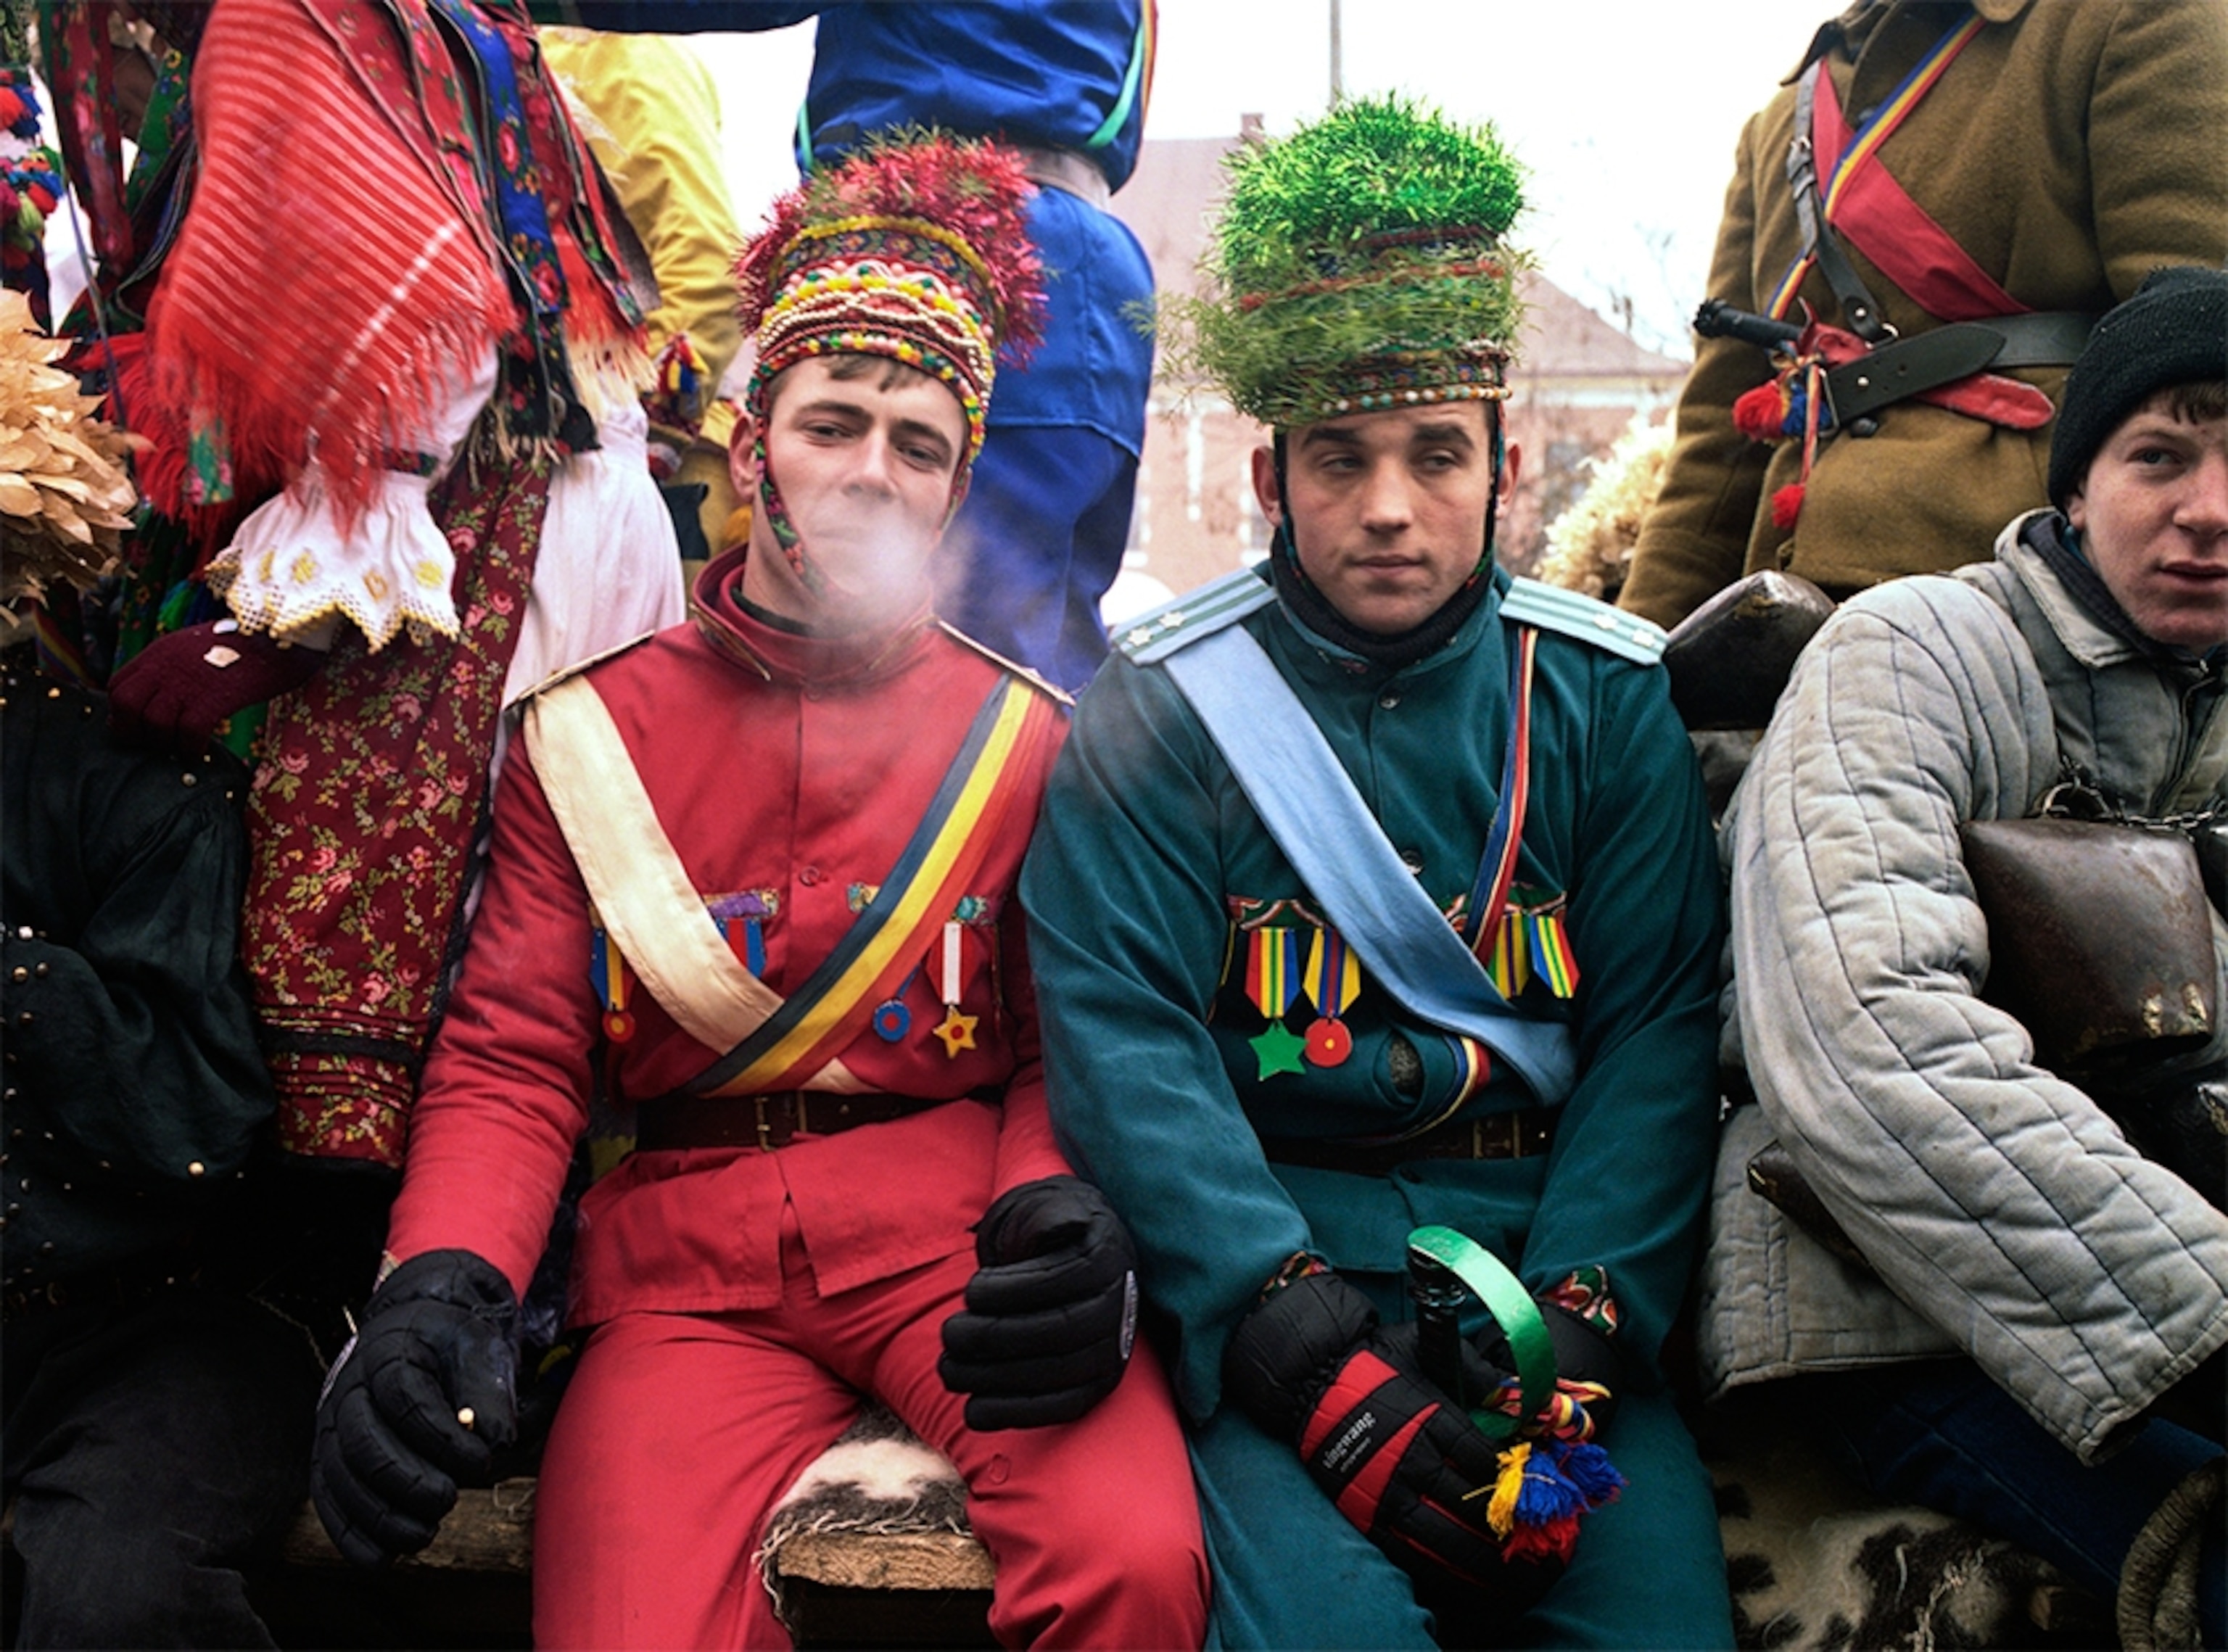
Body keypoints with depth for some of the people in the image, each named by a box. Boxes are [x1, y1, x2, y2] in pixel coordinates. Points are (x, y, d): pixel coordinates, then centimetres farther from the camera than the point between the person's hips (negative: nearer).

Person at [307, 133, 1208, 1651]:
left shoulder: (1023, 730, 11)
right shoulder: (592, 724, 12)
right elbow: (513, 1057, 6)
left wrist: (1064, 1217, -16)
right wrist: (441, 1286, -14)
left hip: (956, 1219, 0)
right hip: (690, 1259, 1)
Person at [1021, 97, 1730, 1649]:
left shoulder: (1604, 695, 8)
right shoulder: (1162, 706, 2)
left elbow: (1659, 1029, 2)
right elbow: (1121, 1036, -7)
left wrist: (1574, 1331, -12)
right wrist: (1304, 1347, -19)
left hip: (1544, 1244, 2)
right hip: (1265, 1255, -2)